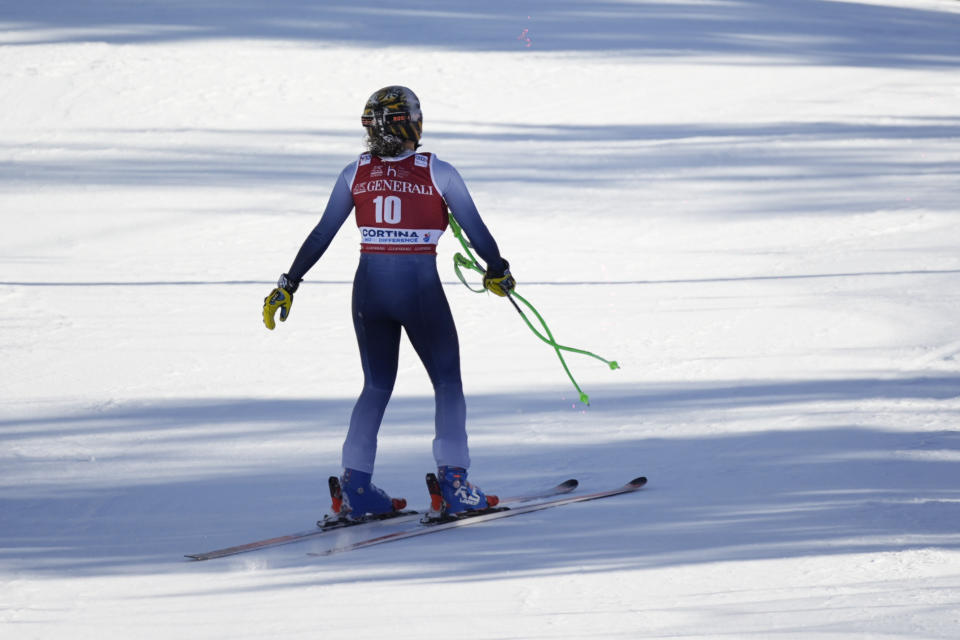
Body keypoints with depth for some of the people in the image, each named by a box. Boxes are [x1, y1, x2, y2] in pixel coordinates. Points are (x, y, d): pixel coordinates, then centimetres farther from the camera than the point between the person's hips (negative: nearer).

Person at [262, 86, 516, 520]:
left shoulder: (355, 174, 1)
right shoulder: (438, 173, -6)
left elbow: (320, 236, 3)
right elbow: (476, 230, -2)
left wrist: (288, 285, 11)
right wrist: (498, 271, 16)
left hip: (370, 287, 3)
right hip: (421, 289, -3)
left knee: (377, 386, 18)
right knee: (448, 384, 12)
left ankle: (355, 486, 10)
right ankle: (454, 484, 2)